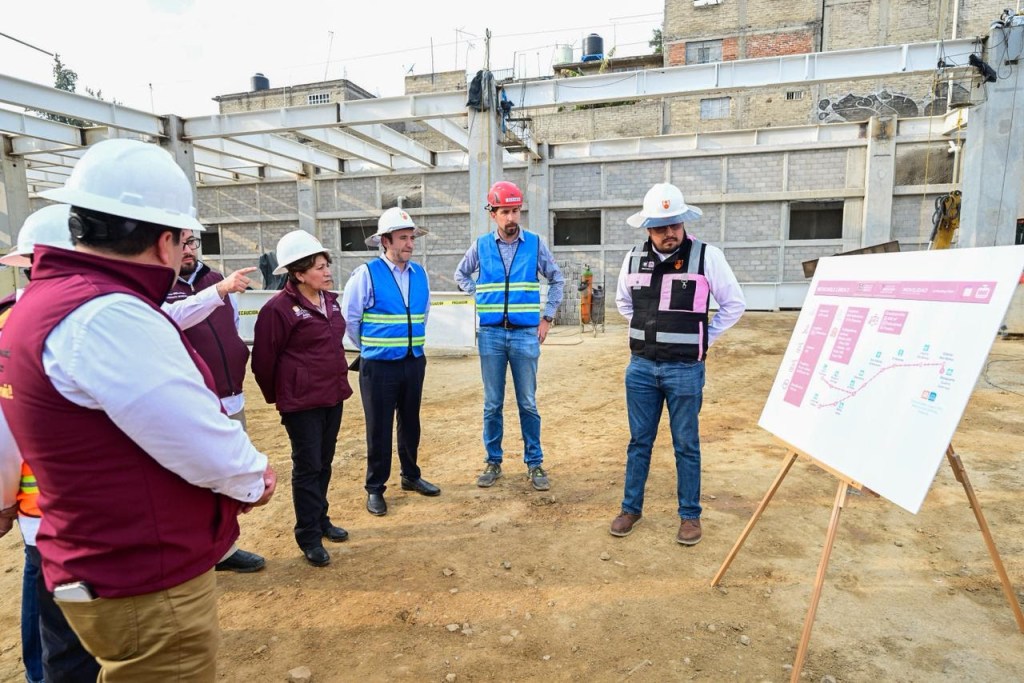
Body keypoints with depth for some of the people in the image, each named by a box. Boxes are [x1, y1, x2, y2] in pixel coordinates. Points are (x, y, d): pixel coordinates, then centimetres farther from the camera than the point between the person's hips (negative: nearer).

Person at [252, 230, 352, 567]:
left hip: (333, 396, 7)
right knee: (307, 467, 3)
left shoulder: (330, 300, 6)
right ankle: (309, 538, 17)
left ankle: (321, 520, 35)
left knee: (324, 464, 18)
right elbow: (263, 359, -11)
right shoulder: (279, 308, -17)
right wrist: (278, 396, 2)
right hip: (302, 403, -7)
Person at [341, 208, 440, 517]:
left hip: (414, 362, 5)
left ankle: (411, 476, 35)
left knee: (410, 423, 17)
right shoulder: (366, 274, -11)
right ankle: (375, 488, 20)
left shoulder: (420, 274, 4)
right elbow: (349, 318, -5)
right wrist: (370, 348, 4)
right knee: (379, 429, 5)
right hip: (378, 366, -4)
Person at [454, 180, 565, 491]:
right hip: (491, 334, 1)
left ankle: (534, 463, 18)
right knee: (492, 404, 8)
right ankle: (493, 461, 21)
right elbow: (461, 274, 20)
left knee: (528, 403, 6)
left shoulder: (535, 244, 1)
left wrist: (547, 317, 5)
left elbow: (557, 280, 11)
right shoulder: (481, 246, 4)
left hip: (526, 334, -1)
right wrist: (481, 297, 8)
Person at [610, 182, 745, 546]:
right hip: (641, 366, 3)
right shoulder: (634, 258, 3)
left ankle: (690, 515, 23)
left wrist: (703, 338, 1)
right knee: (639, 441, 12)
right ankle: (631, 508, 26)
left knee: (686, 445, 8)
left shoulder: (706, 256, -9)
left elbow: (734, 304, 1)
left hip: (685, 369, -3)